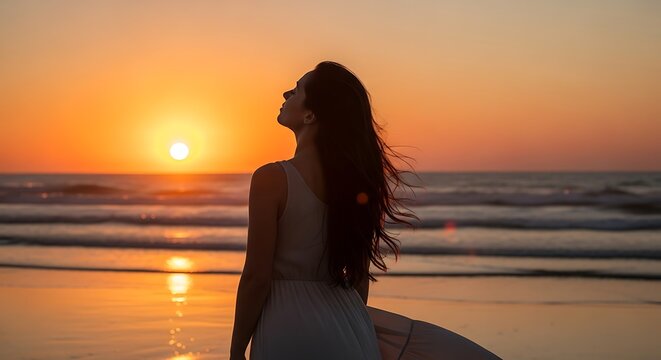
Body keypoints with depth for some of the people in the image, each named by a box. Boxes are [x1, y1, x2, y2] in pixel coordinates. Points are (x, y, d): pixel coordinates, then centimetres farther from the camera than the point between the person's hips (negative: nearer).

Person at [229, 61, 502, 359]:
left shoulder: (272, 178, -14)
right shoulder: (354, 178, 4)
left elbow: (256, 277, -14)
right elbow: (360, 273, 11)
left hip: (286, 332, -4)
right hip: (346, 326, 5)